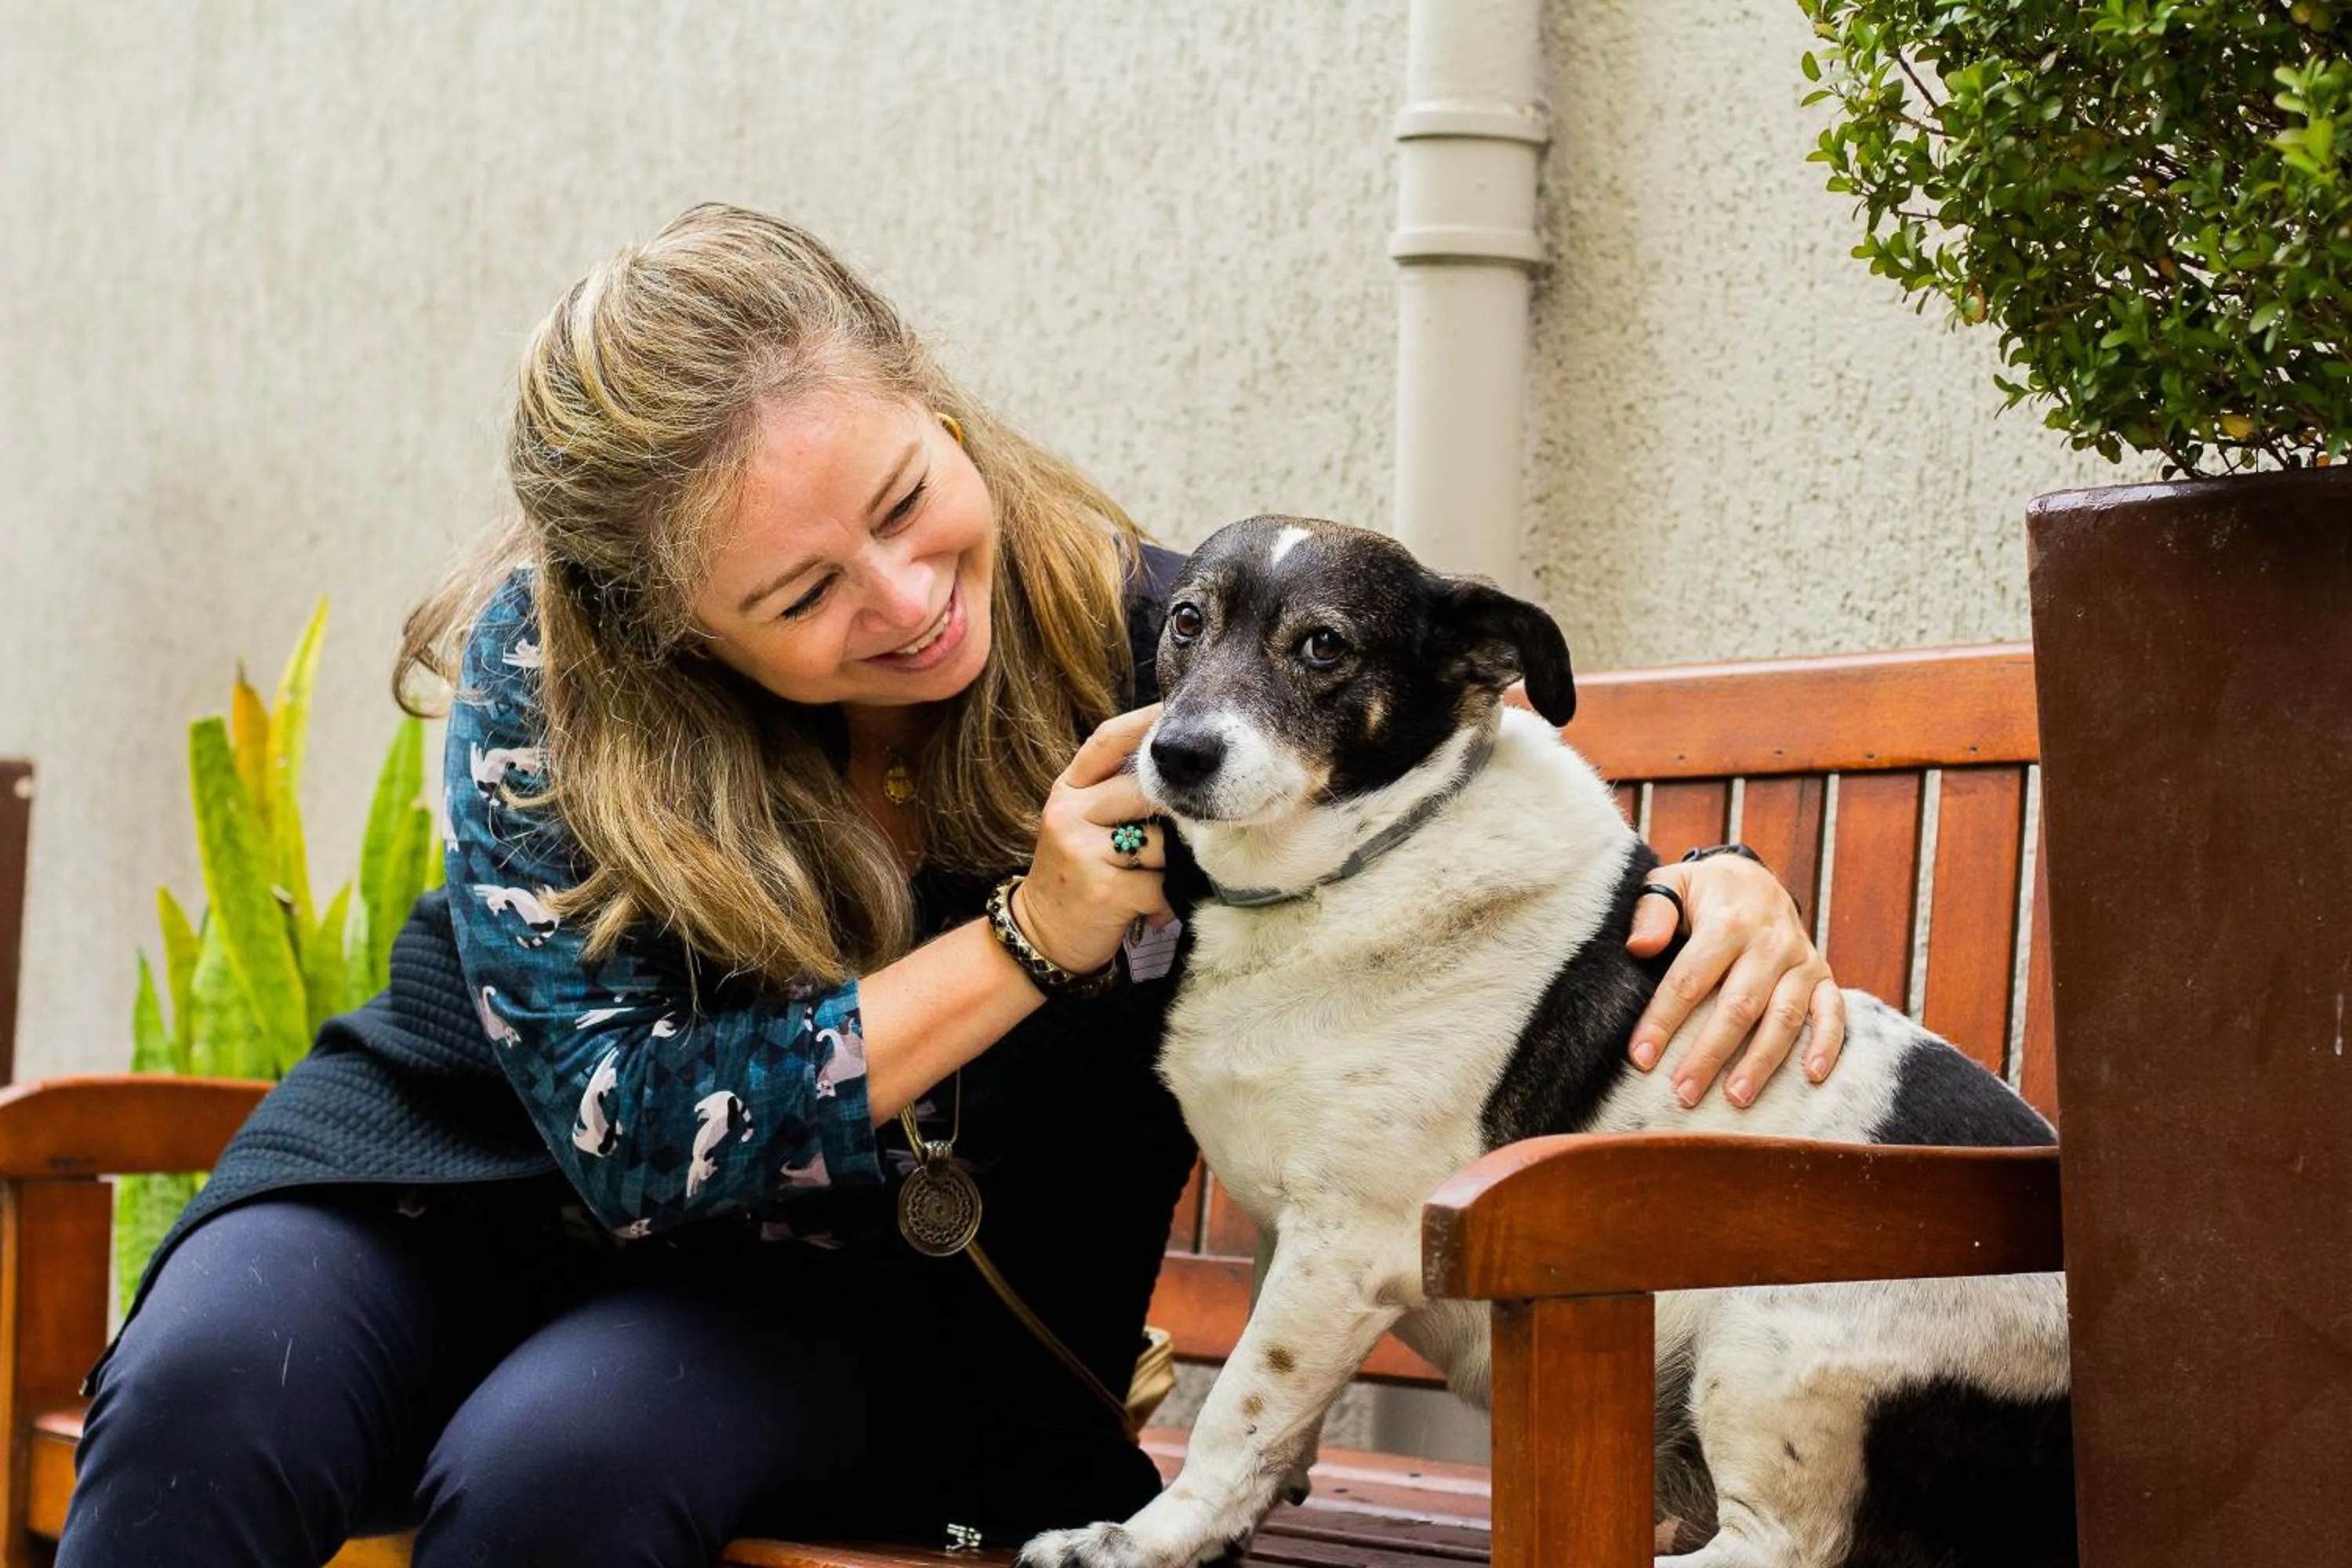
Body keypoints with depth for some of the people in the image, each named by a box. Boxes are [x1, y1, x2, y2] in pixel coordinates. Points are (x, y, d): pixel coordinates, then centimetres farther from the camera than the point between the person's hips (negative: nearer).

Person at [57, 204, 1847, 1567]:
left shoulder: (1155, 650, -15)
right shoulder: (552, 678, -18)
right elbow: (627, 1134, -22)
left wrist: (1715, 892, -26)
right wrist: (1026, 945, -29)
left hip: (887, 1298, 0)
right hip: (474, 1175, 1)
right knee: (205, 1399, -31)